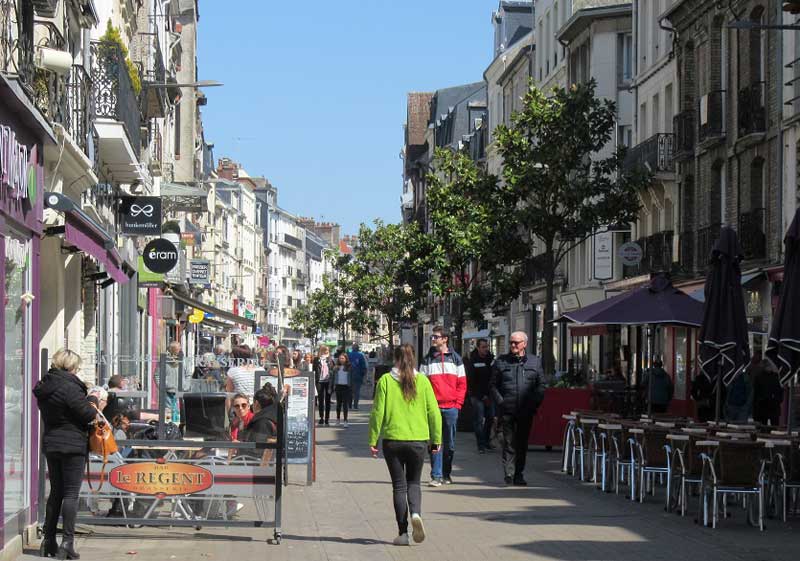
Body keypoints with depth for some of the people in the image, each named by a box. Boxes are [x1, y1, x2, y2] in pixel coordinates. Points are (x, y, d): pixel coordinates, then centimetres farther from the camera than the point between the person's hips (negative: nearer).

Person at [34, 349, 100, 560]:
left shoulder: (44, 387, 9)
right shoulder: (69, 387, -17)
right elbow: (87, 414, -17)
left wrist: (88, 403, 11)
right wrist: (93, 400, 4)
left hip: (50, 444, 8)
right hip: (72, 445, -8)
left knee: (56, 492, 15)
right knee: (71, 493, -3)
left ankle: (48, 541, 16)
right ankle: (68, 541, -7)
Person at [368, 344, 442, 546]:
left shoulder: (385, 381, -6)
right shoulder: (422, 381, -1)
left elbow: (378, 412, -6)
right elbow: (433, 412, 0)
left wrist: (372, 440, 2)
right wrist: (437, 439, 10)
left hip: (393, 439, -1)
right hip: (418, 439, 1)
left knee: (399, 485, 8)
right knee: (413, 482, 16)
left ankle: (403, 532, 5)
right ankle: (416, 513, -13)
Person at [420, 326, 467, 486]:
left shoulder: (455, 358, 7)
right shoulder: (427, 360, 7)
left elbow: (462, 383, 7)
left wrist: (458, 403, -2)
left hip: (451, 407, 0)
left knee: (450, 443, 7)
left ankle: (447, 473, 20)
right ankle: (436, 476, -4)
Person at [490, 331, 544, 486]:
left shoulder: (535, 362, 9)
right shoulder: (501, 361, 6)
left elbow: (540, 386, 9)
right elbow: (493, 385, 7)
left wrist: (534, 403, -4)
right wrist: (500, 401, -5)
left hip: (526, 411, 2)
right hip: (507, 410, -2)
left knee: (522, 443, 8)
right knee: (509, 443, -7)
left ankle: (519, 475, 15)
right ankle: (509, 474, -8)